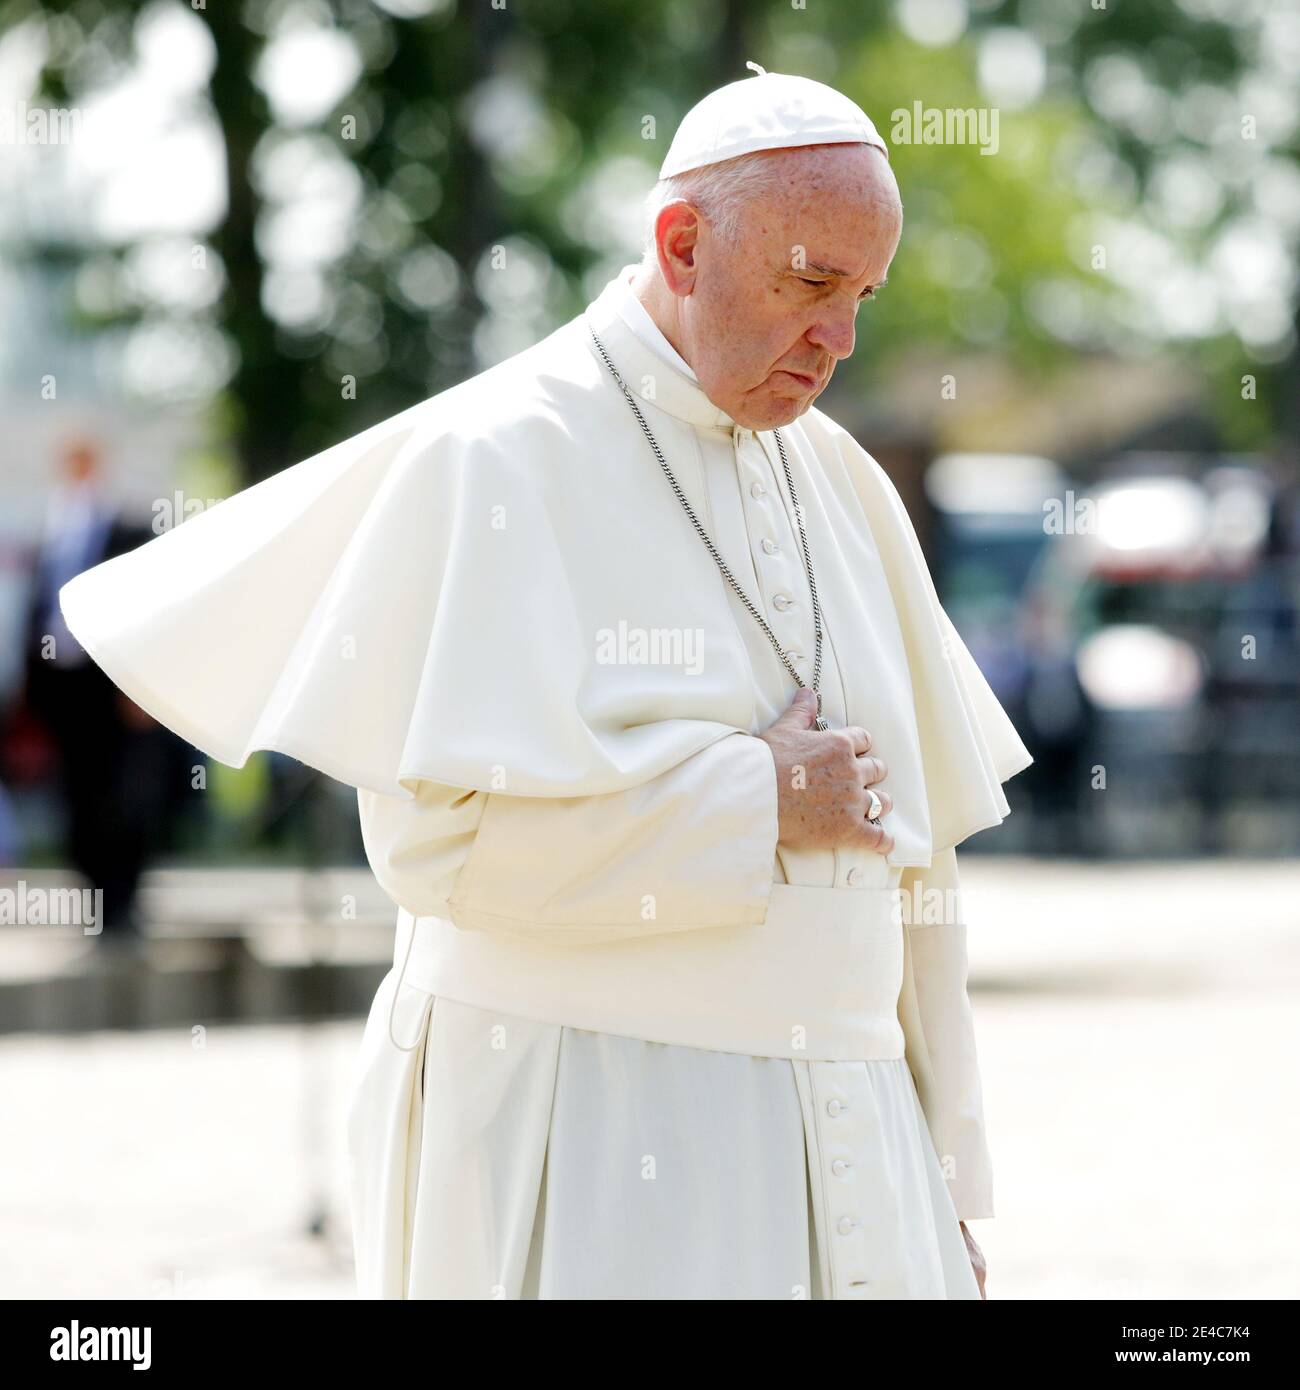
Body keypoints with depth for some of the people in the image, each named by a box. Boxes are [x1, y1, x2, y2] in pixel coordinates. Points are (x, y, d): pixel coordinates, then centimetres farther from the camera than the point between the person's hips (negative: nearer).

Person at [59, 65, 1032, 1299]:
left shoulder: (839, 486, 12)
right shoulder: (498, 463, -8)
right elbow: (442, 827, -18)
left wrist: (945, 1182, 14)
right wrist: (757, 800, -12)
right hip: (581, 1147, -6)